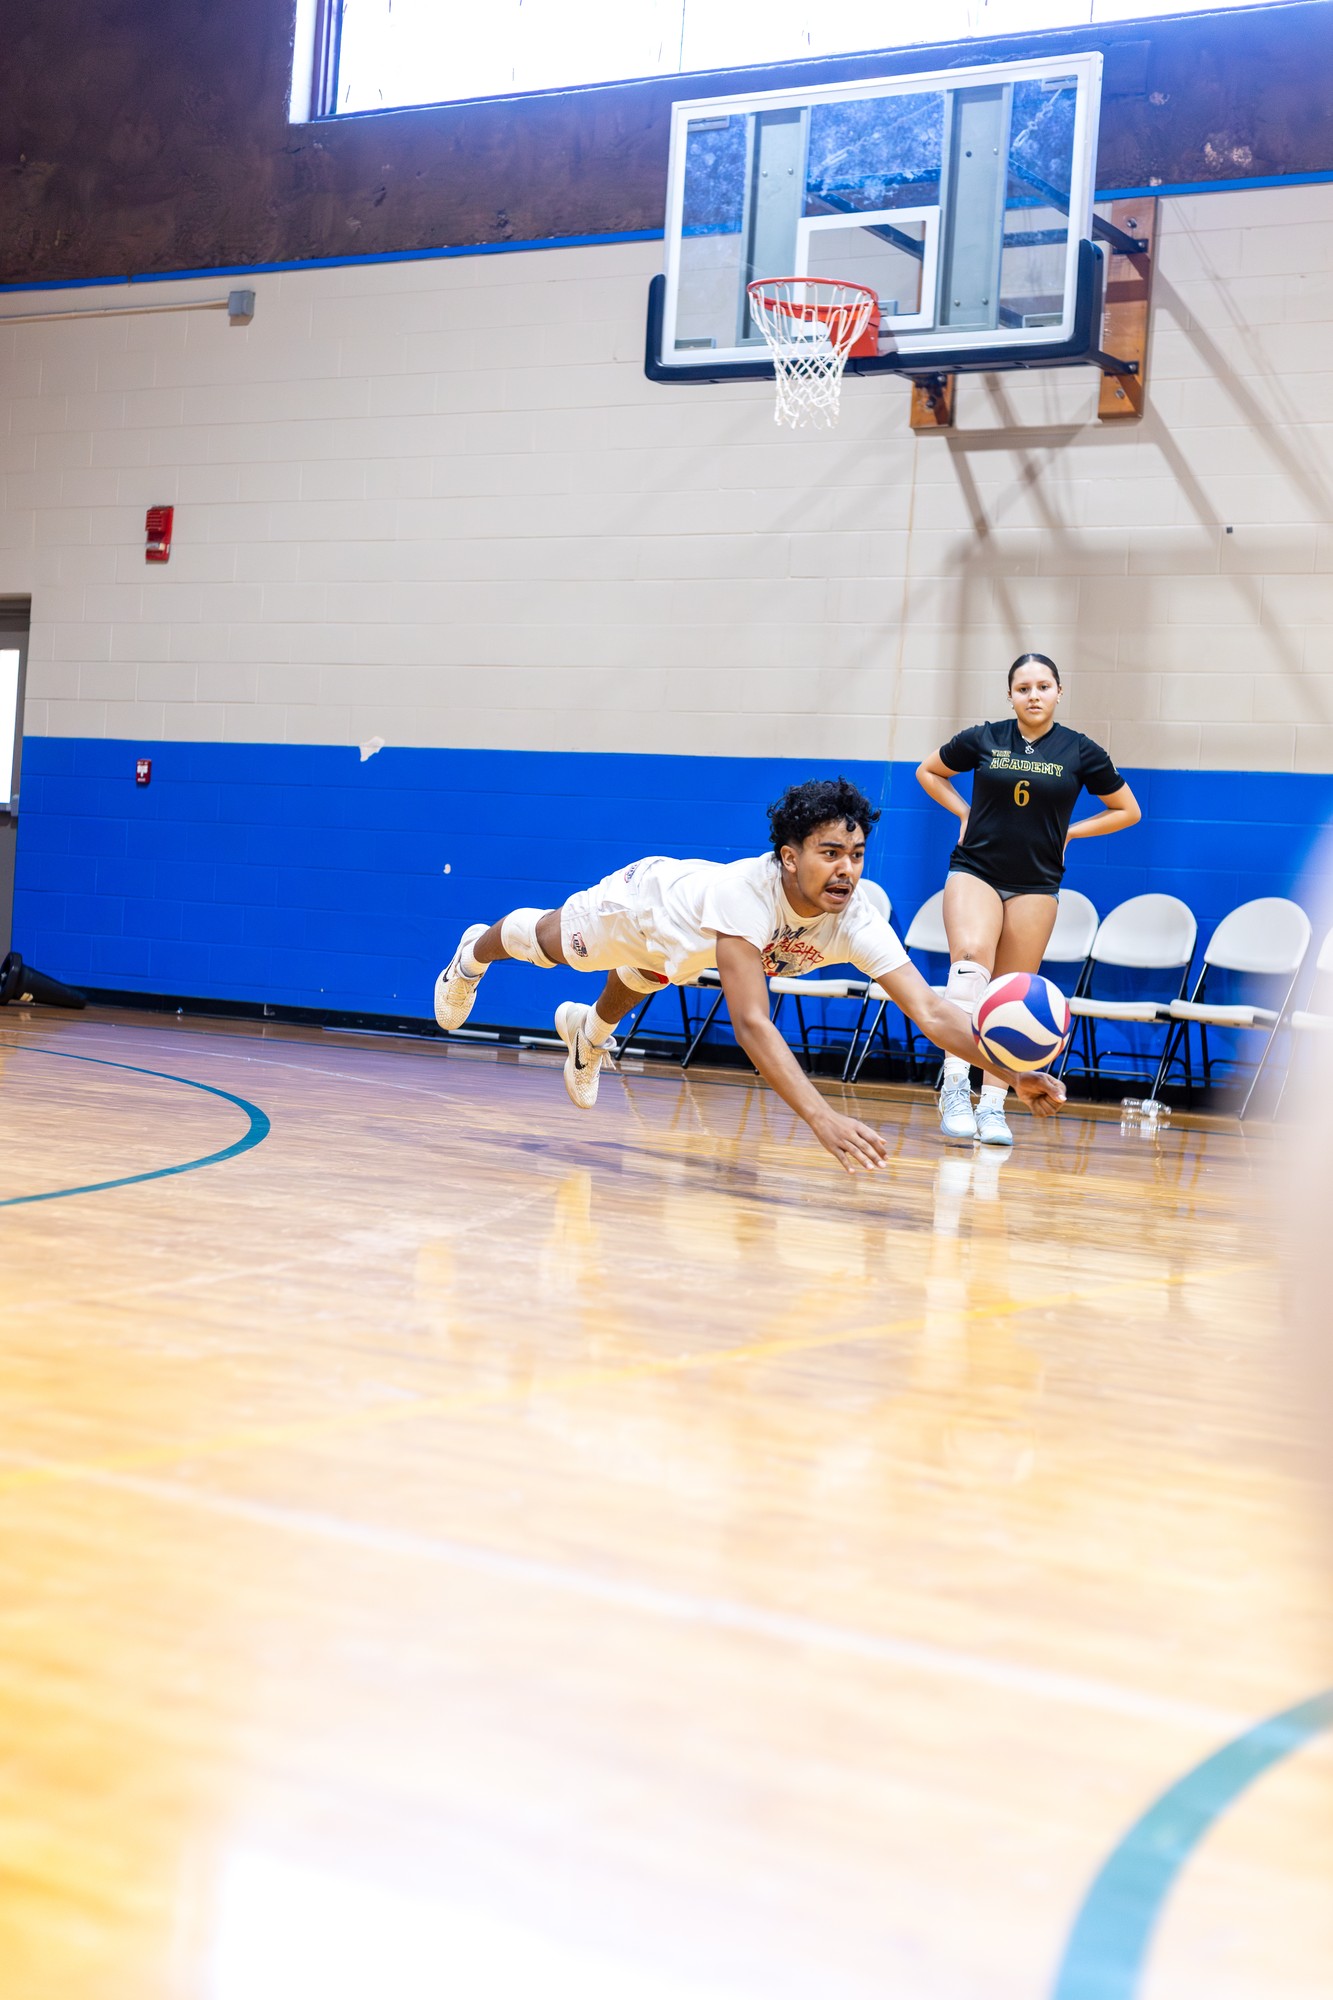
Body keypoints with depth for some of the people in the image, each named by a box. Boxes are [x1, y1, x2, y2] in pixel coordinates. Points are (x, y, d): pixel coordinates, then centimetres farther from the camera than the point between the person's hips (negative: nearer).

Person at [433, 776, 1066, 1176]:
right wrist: (822, 1117, -71)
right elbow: (750, 1023, -60)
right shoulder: (744, 891, -52)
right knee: (544, 942, 27)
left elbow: (929, 1010, -46)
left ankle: (588, 1036, 69)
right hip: (642, 896, -4)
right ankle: (472, 954, 61)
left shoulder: (855, 919, -38)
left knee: (639, 981, 36)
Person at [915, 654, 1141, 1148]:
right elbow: (928, 772, 18)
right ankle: (954, 1085, -28)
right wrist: (967, 814, 6)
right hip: (974, 871, -1)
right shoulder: (983, 739, 1)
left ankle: (993, 1106, 12)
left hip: (1035, 886, 1)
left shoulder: (1081, 752, 1)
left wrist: (1068, 832, 3)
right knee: (970, 961, -27)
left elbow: (1128, 811, 12)